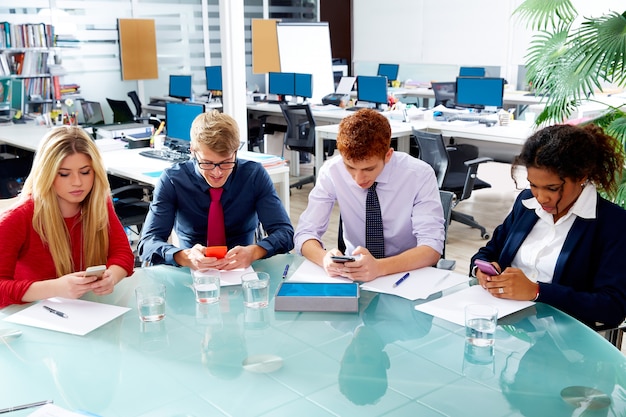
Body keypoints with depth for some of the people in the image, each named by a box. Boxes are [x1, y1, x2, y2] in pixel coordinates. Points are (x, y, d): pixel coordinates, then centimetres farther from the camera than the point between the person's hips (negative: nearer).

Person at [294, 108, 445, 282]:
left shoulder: (420, 175, -16)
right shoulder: (332, 171, -11)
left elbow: (432, 247, -21)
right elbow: (305, 233, -9)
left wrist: (379, 267, -38)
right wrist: (325, 258, -32)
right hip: (353, 274, 2)